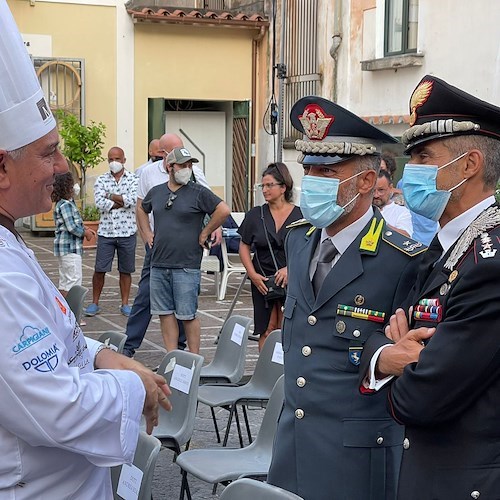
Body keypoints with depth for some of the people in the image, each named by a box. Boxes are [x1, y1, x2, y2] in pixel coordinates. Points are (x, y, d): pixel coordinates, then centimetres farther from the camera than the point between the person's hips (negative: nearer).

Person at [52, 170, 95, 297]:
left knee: (64, 282, 14)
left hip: (64, 247, 10)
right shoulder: (66, 205, -16)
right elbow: (71, 227, -21)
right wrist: (85, 233, -7)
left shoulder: (61, 204, 14)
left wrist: (84, 228, 6)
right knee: (74, 279, -7)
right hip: (70, 248, -10)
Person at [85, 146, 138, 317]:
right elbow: (99, 202, -10)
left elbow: (132, 200, -14)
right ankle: (95, 303, 13)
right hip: (106, 231, 1)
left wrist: (111, 196, -8)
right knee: (99, 269, 1)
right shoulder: (101, 180, 5)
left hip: (127, 232, -1)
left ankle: (125, 304, 17)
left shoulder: (133, 179, 2)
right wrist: (122, 201, -11)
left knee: (125, 270, 8)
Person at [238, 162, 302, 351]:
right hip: (262, 282, 2)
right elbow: (244, 247, 10)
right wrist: (253, 275, -3)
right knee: (267, 331, 2)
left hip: (292, 281, -2)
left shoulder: (300, 215, -1)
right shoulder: (255, 215, 7)